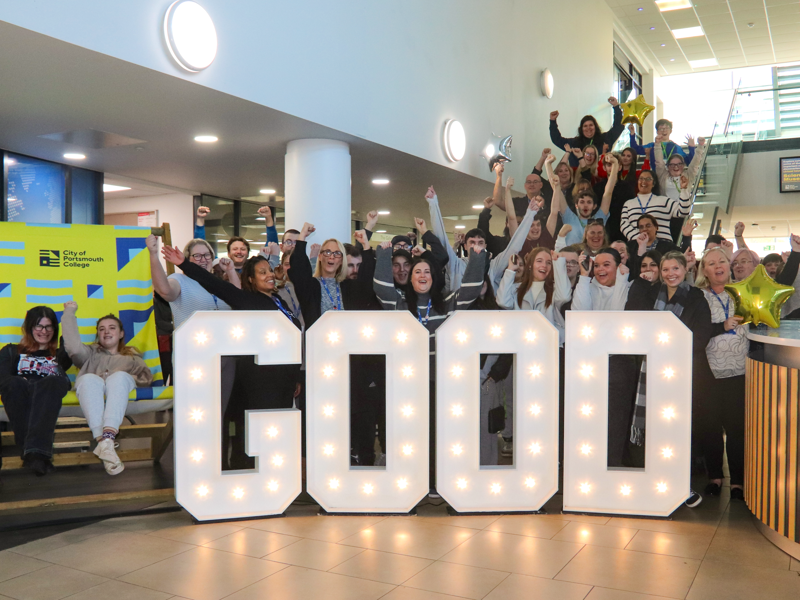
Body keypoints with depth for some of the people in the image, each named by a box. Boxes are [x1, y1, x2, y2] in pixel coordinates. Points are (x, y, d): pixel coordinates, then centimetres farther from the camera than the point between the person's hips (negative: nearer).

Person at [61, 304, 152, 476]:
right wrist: (69, 313, 17)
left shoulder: (132, 355, 35)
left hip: (120, 390, 0)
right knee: (89, 378, -36)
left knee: (119, 377, -36)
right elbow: (74, 347, 10)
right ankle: (103, 441, -57)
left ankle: (108, 437, -59)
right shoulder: (91, 353, 35)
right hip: (92, 393, 0)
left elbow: (147, 378, 14)